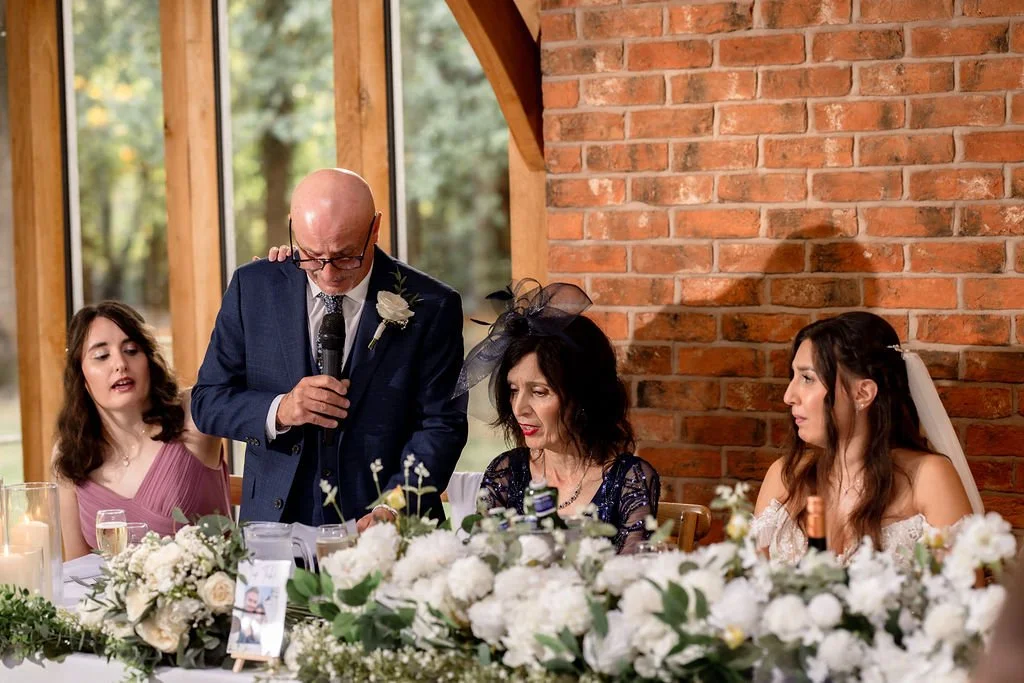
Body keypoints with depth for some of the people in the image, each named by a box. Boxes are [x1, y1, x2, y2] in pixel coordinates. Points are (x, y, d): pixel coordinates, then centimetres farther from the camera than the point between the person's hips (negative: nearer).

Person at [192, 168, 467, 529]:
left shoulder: (431, 307, -1)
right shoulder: (253, 287, 5)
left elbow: (441, 426, -3)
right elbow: (206, 401, 7)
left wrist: (392, 510, -19)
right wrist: (279, 411, -13)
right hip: (275, 529, 0)